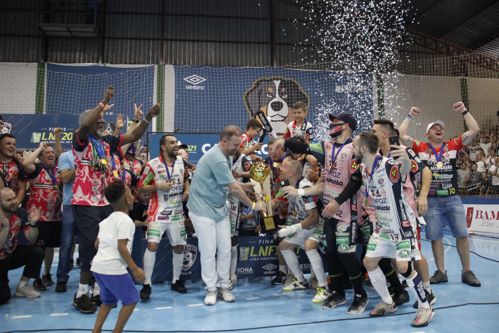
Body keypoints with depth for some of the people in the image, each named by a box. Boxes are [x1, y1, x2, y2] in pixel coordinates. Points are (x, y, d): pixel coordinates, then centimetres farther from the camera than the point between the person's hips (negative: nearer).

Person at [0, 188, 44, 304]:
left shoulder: (21, 213, -11)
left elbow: (31, 241, -12)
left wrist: (33, 223, -28)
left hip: (11, 254, 5)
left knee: (37, 252, -22)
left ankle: (22, 286, -3)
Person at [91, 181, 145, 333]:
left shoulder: (107, 220, 17)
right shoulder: (126, 220, -11)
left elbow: (97, 243, 19)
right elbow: (121, 247, -18)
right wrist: (135, 269, -15)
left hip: (98, 265, 9)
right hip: (113, 268, -9)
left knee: (108, 300, 23)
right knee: (131, 299, 4)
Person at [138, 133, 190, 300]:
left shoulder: (181, 161, 5)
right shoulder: (152, 165, -11)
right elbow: (141, 187, -7)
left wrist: (187, 190, 0)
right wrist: (158, 187, -22)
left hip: (177, 212, 5)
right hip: (158, 212, -5)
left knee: (179, 246, 9)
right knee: (152, 245, -14)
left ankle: (176, 280, 26)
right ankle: (147, 284, 0)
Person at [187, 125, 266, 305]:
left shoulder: (222, 155, 6)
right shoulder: (217, 159, -25)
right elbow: (234, 188, -21)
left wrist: (246, 186, 1)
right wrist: (253, 205, -10)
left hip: (220, 209, 9)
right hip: (203, 210, -9)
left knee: (225, 249, 7)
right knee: (209, 251, -1)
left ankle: (224, 287, 20)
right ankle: (211, 289, 15)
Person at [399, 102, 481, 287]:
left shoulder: (453, 145, 7)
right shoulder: (421, 148, 2)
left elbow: (475, 130, 2)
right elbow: (401, 134, -4)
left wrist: (464, 111, 2)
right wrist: (410, 116, 2)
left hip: (453, 198, 2)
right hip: (432, 200, -1)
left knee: (462, 234, 6)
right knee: (435, 237, 5)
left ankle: (467, 272, 18)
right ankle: (441, 272, 17)